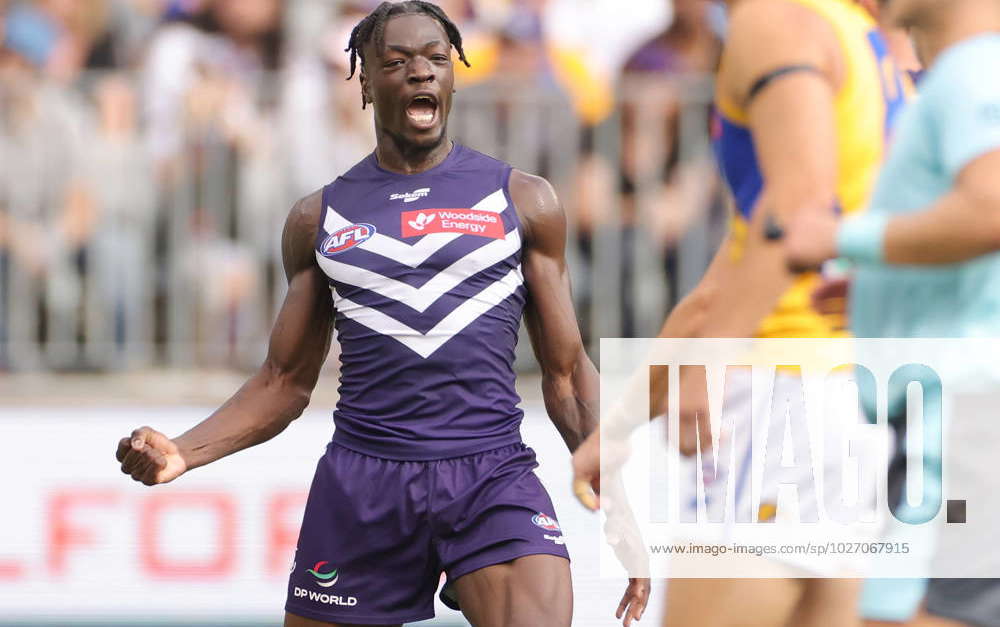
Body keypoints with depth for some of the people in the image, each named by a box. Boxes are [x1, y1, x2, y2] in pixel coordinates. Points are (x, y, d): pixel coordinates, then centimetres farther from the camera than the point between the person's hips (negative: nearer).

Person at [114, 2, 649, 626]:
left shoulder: (522, 200, 8)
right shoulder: (320, 218, 12)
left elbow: (567, 374, 10)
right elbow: (286, 382, 14)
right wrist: (182, 452, -3)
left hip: (493, 478, -2)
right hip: (362, 480, 2)